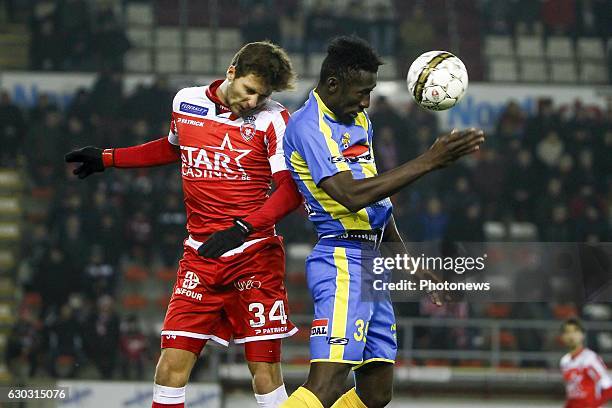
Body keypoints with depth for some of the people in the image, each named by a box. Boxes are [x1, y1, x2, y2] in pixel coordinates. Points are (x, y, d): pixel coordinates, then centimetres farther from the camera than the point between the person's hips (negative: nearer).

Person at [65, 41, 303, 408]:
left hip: (255, 254, -4)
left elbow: (291, 189, -11)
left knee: (265, 370, -6)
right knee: (173, 363, -5)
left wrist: (242, 228, -23)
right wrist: (106, 158, 33)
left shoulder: (273, 119, -6)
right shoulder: (186, 102, 8)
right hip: (200, 254, 4)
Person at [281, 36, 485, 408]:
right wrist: (429, 162, -23)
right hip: (343, 261, -10)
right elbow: (352, 195, -24)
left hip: (371, 262, 10)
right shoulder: (308, 127, -13)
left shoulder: (359, 121, 17)